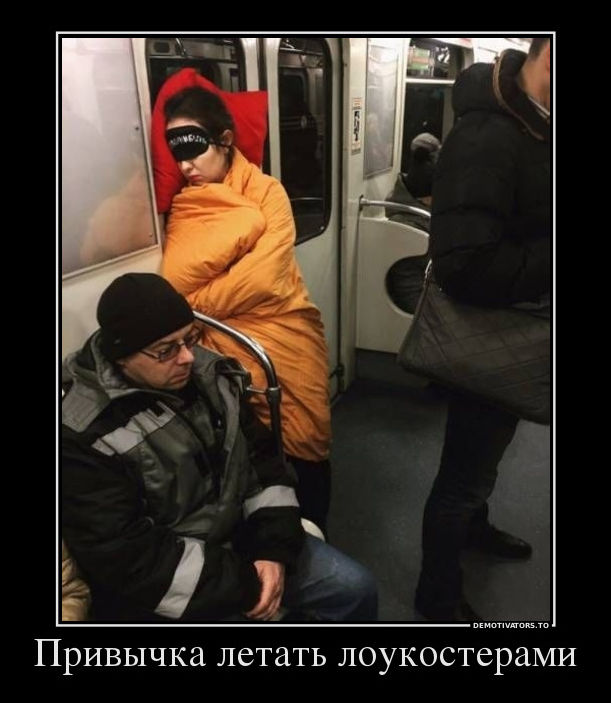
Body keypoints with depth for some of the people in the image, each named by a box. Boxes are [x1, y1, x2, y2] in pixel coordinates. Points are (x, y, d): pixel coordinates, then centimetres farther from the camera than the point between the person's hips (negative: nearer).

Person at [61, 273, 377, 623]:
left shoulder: (208, 373, -3)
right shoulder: (83, 436, -21)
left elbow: (261, 457, 3)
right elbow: (126, 560, -21)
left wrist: (274, 547, -9)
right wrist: (244, 584, -20)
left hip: (242, 535, 6)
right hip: (163, 592, -5)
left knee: (354, 588, 4)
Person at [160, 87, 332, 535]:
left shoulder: (266, 190, -1)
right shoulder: (181, 205, 4)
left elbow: (265, 277, -15)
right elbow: (176, 278, -14)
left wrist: (195, 304, -11)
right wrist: (244, 218, -15)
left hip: (288, 340, 0)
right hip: (229, 348, 1)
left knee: (307, 447, 10)